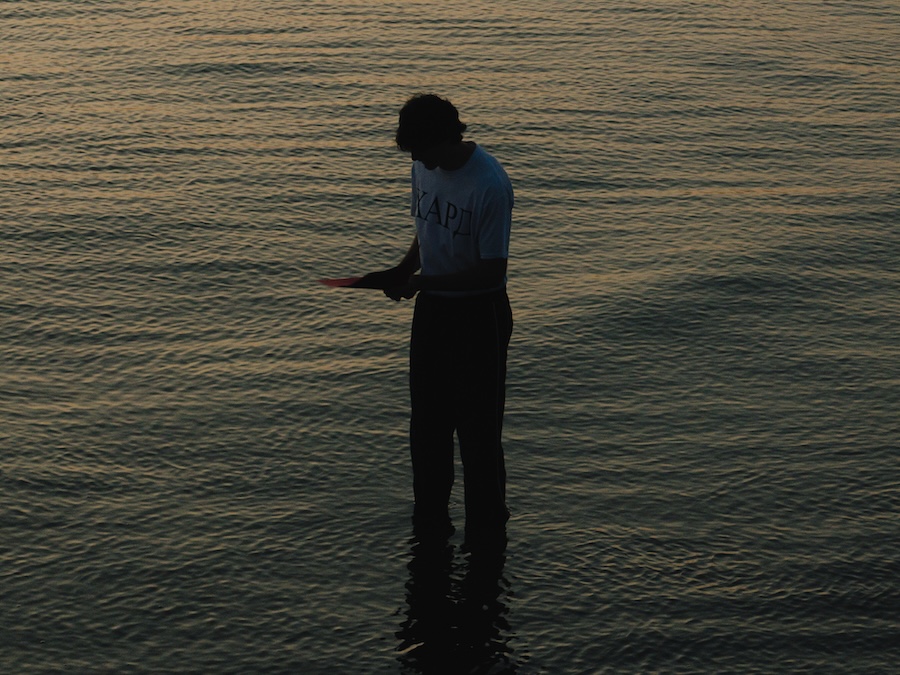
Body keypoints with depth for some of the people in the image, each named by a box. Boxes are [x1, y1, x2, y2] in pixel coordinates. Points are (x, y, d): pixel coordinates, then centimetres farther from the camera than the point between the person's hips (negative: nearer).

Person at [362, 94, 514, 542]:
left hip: (478, 315, -7)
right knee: (427, 423, 16)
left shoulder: (489, 185, -24)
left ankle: (486, 527, 18)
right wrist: (402, 271, -5)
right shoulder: (424, 167, 0)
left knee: (477, 427, 3)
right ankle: (430, 518, 31)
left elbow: (491, 269, -22)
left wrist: (420, 282, -22)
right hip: (432, 308, 7)